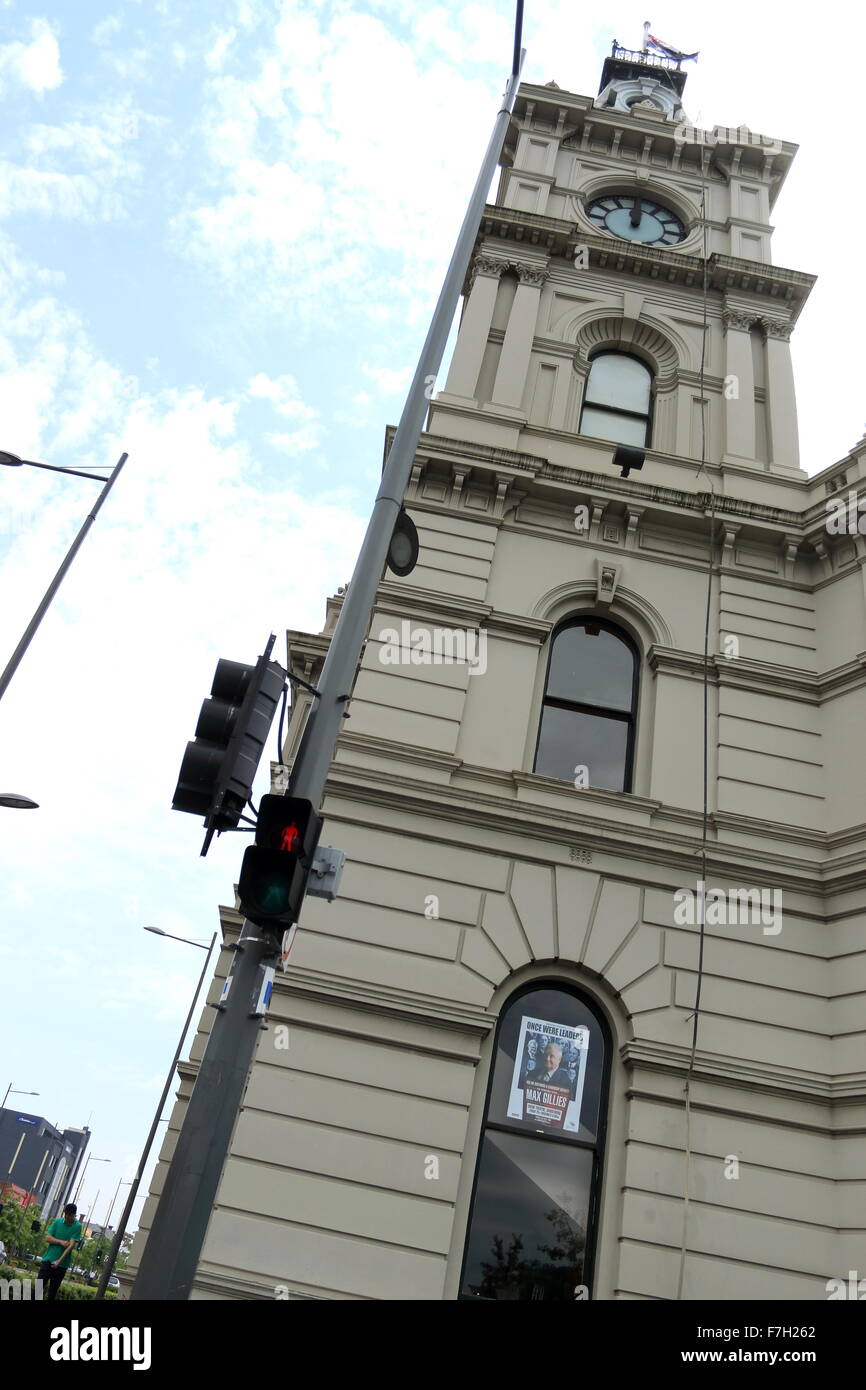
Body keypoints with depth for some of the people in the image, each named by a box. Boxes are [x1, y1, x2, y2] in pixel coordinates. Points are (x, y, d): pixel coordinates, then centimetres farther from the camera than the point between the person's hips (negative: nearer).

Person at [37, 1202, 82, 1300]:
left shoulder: (77, 1226, -7)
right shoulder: (57, 1221, 3)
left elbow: (71, 1245, -13)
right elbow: (48, 1238, 1)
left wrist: (59, 1261, -21)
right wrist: (61, 1242, -15)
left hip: (62, 1264, -2)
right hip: (48, 1259, 2)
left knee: (53, 1290, 4)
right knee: (39, 1285, -5)